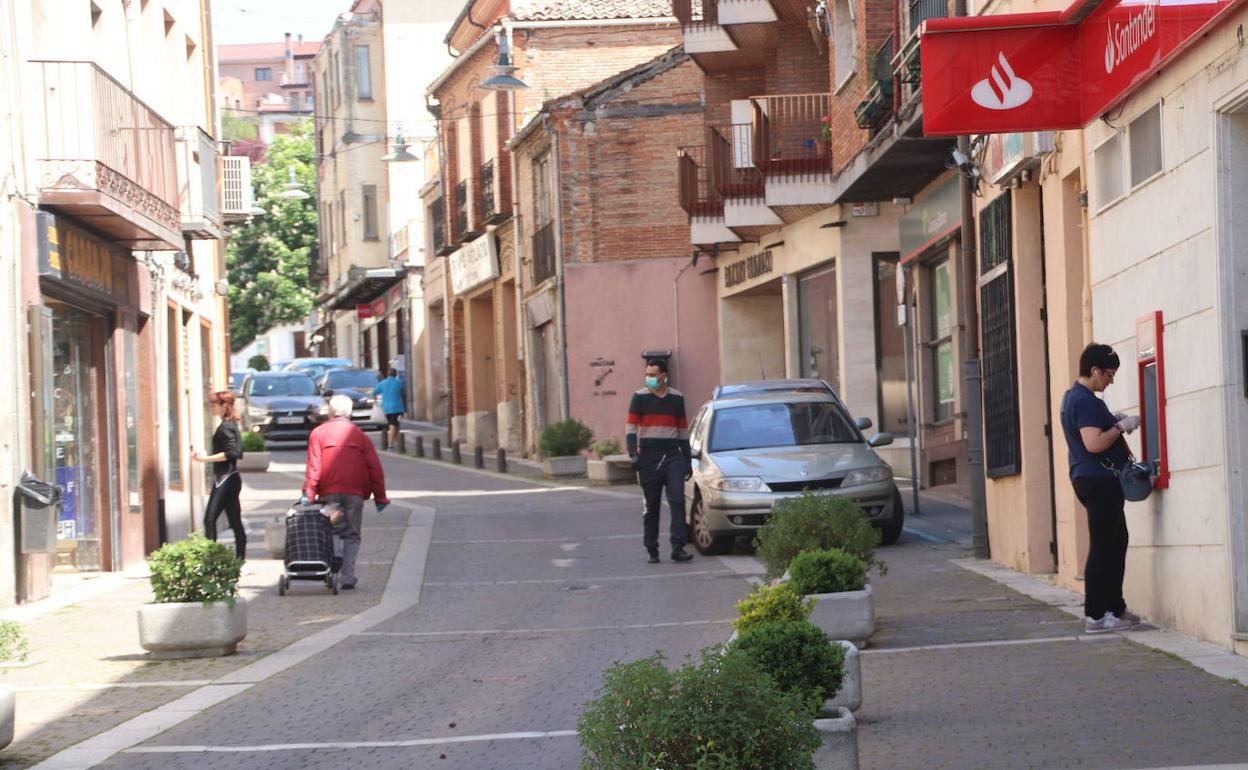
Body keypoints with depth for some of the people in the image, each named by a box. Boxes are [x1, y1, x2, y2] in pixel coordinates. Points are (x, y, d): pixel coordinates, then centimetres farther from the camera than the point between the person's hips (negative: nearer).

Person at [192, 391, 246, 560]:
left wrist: (205, 458, -22)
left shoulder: (225, 427, -13)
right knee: (235, 522, 9)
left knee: (210, 519, -13)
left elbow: (231, 453, -22)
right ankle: (240, 560, 11)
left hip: (225, 478, -10)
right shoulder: (231, 425, 15)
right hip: (232, 478, 10)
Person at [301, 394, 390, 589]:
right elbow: (375, 468, 7)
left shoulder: (318, 433, 6)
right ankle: (348, 576, -4)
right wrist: (380, 497, 11)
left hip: (329, 493, -1)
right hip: (355, 493, 1)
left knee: (331, 533, 7)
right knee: (352, 536, 6)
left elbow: (314, 466, -4)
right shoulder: (359, 435, 10)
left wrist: (308, 493, -6)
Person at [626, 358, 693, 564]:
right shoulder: (639, 398, 3)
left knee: (677, 501, -11)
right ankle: (652, 550, 12)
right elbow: (631, 428, -1)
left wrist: (687, 460, 15)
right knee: (651, 506, 5)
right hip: (649, 459, -1)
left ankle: (678, 548, -13)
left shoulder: (676, 398, 9)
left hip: (673, 457, 1)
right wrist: (633, 455, -14)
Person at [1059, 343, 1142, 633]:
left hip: (1088, 479, 11)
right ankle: (1096, 616, -5)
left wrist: (1114, 421, 14)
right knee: (1103, 547, -7)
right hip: (1100, 480, -11)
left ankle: (1115, 608, 21)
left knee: (1116, 542, 16)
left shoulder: (1073, 397, 16)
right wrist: (1121, 426, -13)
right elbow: (1094, 443, -25)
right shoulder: (1086, 401, -17)